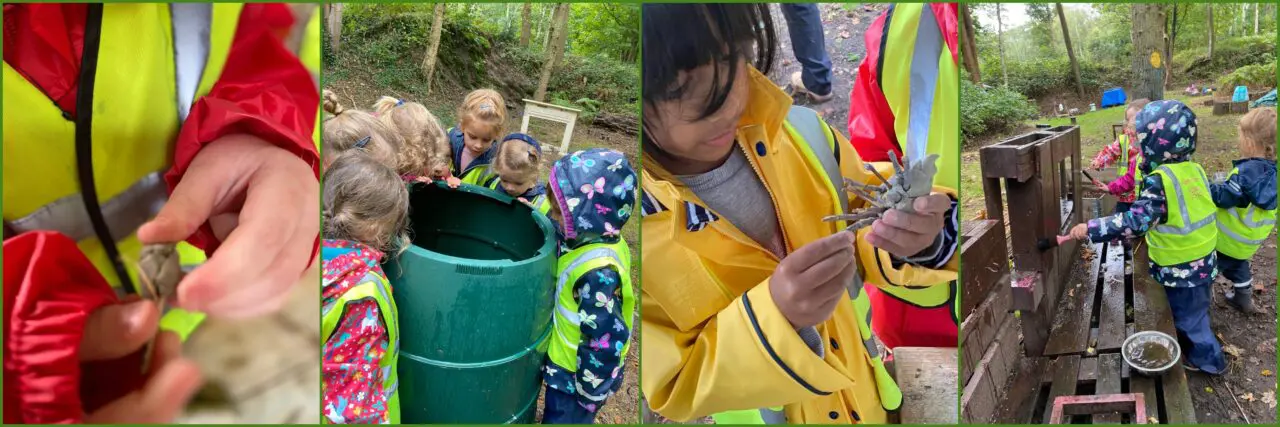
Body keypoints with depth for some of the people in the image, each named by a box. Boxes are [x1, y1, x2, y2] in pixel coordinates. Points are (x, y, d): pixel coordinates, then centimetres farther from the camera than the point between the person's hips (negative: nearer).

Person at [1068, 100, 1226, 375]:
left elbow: (1136, 221, -37)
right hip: (1202, 259, 8)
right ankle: (1198, 348, 45)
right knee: (1194, 311, 28)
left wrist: (1090, 229, -34)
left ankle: (1208, 359, 31)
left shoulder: (1158, 180, -28)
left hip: (1182, 268, -8)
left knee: (1188, 317, 14)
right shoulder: (1194, 169, -1)